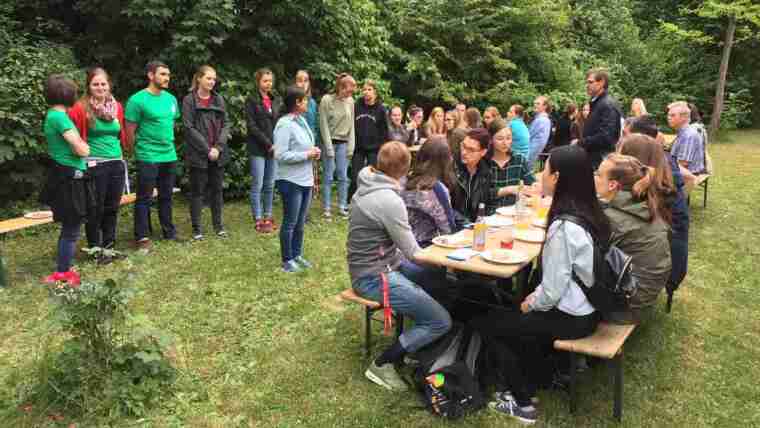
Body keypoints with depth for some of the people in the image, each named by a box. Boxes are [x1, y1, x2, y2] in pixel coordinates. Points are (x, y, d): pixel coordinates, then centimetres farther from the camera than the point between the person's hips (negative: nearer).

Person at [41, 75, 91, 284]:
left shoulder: (52, 115, 11)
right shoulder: (59, 117, -18)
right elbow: (82, 150, -22)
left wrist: (78, 144, -1)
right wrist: (84, 145, -1)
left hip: (65, 178, 10)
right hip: (70, 180, -10)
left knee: (68, 227, 19)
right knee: (71, 229, 0)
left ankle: (62, 271, 28)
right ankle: (62, 275, 10)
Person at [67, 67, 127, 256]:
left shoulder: (117, 106, 8)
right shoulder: (81, 108, -8)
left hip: (117, 164, 5)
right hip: (94, 166, -5)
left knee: (112, 208, 13)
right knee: (96, 209, 3)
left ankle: (109, 247, 25)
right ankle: (95, 249, 16)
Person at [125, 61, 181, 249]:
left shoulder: (171, 98, 9)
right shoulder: (138, 100, -11)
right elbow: (130, 132, -8)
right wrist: (138, 151, -1)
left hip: (170, 156, 6)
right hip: (147, 158, -6)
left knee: (166, 196, 15)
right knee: (144, 198, 1)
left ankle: (169, 231, 26)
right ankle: (142, 237, 8)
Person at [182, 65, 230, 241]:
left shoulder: (219, 99, 10)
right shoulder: (189, 100, -3)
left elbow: (226, 123, 5)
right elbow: (189, 127, -9)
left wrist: (218, 147, -8)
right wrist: (207, 149, -14)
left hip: (218, 153, 4)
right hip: (198, 154, -4)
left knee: (217, 189, 10)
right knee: (197, 191, 3)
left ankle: (218, 225, 21)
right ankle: (197, 228, 11)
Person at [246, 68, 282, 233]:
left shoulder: (276, 100, 12)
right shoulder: (252, 100, -2)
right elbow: (252, 126, -9)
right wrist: (268, 143, -13)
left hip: (274, 148, 5)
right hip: (257, 149, -5)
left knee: (270, 185, 9)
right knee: (257, 185, -2)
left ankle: (268, 216, 17)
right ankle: (258, 220, 4)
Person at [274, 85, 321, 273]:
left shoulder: (302, 120, 9)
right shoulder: (285, 124, -17)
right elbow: (280, 155, -22)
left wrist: (313, 152, 5)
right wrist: (307, 155, -19)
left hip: (305, 180, 8)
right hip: (291, 182, -8)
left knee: (300, 223, 17)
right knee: (290, 223, 3)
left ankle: (297, 255, 30)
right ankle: (287, 260, 16)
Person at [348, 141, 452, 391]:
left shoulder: (367, 187, 5)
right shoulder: (389, 200, -24)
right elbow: (413, 252, -16)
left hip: (367, 266, 10)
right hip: (375, 277, -10)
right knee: (441, 322, -11)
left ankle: (413, 346, 24)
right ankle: (382, 365, -1)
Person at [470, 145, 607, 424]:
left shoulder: (564, 226, -28)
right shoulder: (590, 212, 0)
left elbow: (552, 291, -25)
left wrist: (530, 304, -6)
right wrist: (534, 297, 6)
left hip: (571, 317, -9)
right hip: (589, 307, 9)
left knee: (483, 321, 3)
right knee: (508, 313, 27)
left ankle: (521, 402, 14)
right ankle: (528, 384, 33)